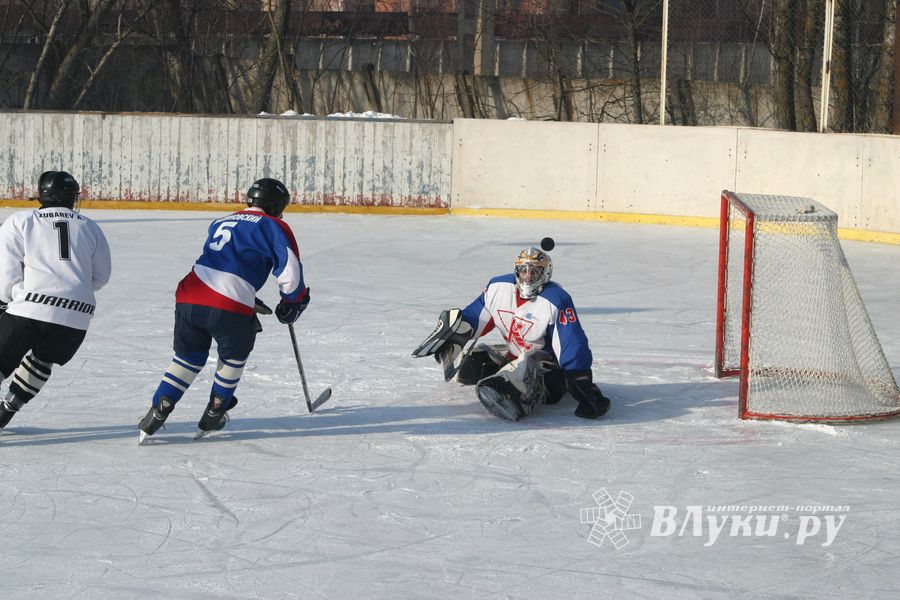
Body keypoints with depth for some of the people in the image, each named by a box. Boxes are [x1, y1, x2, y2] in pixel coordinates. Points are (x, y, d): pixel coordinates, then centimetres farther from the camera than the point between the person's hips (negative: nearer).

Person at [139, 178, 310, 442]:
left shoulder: (220, 223, 29)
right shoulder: (274, 227, 8)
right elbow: (290, 271, -1)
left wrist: (252, 304, 42)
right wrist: (292, 302, 19)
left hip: (189, 298, 5)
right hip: (228, 309, -5)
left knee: (188, 358, 22)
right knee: (234, 356, 23)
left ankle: (158, 411, 9)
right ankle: (213, 417, 27)